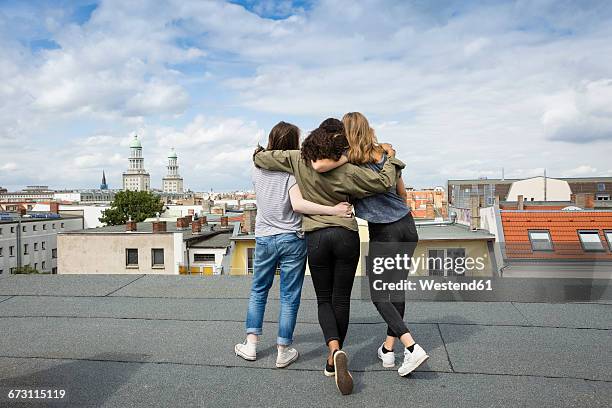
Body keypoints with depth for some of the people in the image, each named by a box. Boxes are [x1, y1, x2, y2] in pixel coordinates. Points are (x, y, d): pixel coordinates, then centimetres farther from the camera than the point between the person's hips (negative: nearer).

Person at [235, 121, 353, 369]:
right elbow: (298, 204, -26)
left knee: (258, 291, 20)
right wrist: (333, 210, -27)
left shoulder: (258, 169, 3)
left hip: (264, 239, 4)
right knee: (289, 297, 7)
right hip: (291, 239, -4)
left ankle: (251, 344, 24)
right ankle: (284, 351, 16)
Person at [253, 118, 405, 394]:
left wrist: (259, 155, 30)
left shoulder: (298, 160, -1)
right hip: (346, 236, -1)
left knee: (324, 300, 13)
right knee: (341, 300, 11)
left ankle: (335, 350, -12)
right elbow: (384, 182, -9)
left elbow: (259, 158, 6)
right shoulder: (347, 170, -7)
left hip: (316, 238, 1)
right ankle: (332, 361, 20)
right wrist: (392, 159, 9)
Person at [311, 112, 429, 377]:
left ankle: (411, 347, -7)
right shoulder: (386, 153, 7)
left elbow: (318, 166, -27)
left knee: (378, 294, 6)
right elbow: (402, 192, 15)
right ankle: (388, 349, 22)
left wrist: (346, 158, -13)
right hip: (407, 225, 6)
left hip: (383, 232, -6)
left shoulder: (349, 159, -8)